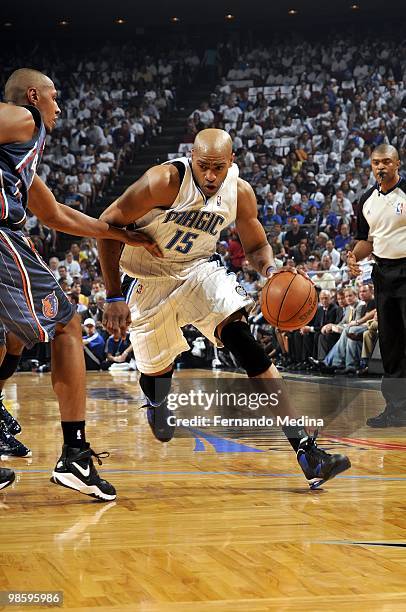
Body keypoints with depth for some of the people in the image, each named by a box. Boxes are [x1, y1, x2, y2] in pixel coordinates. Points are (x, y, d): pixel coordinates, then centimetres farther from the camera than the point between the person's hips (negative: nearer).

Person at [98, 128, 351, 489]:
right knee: (156, 373, 7)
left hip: (200, 269, 2)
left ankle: (304, 448, -29)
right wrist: (114, 297, -23)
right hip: (150, 280, -1)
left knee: (243, 339, -23)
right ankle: (157, 406, 52)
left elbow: (256, 246, 4)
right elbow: (109, 224, -21)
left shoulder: (240, 193, -13)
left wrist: (271, 270, -21)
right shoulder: (166, 181, -27)